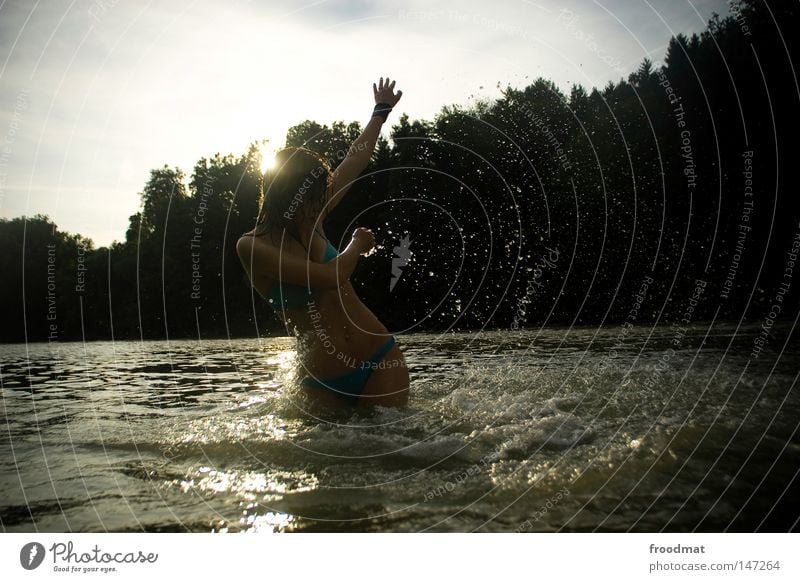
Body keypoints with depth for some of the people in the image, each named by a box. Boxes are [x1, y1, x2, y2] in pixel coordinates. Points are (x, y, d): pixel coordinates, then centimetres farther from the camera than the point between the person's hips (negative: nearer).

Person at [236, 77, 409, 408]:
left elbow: (353, 164, 21)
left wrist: (381, 112, 33)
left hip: (382, 361, 4)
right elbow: (329, 276, -19)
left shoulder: (310, 223, 8)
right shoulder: (251, 246, -10)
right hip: (323, 383, -4)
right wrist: (356, 245, 1)